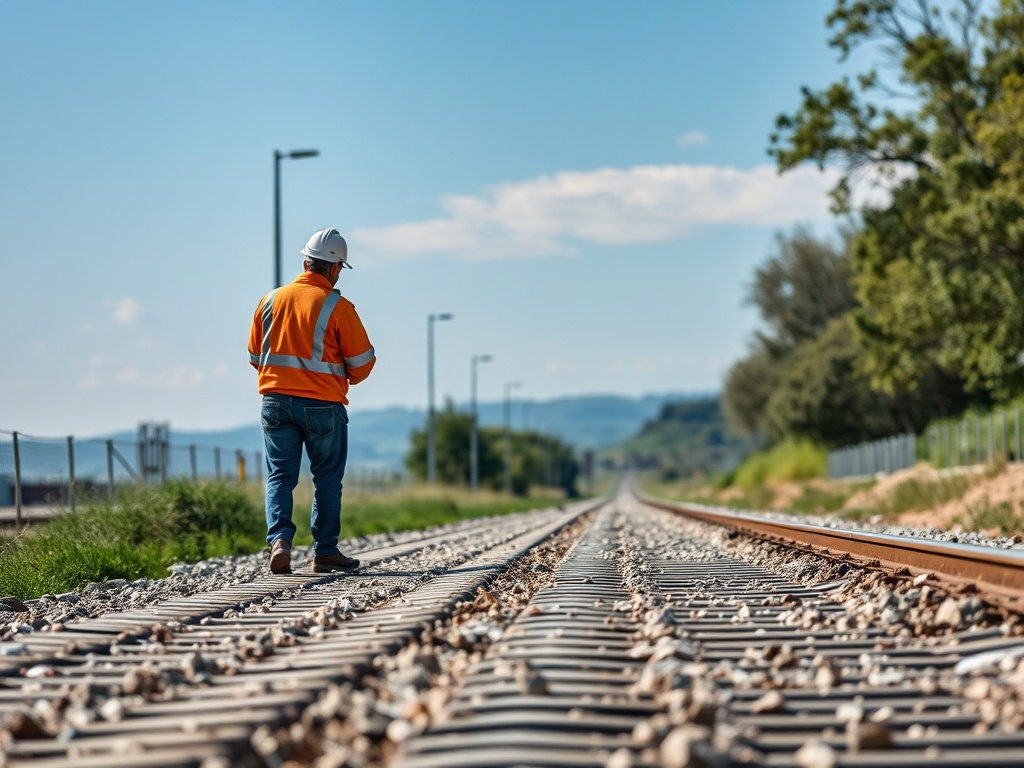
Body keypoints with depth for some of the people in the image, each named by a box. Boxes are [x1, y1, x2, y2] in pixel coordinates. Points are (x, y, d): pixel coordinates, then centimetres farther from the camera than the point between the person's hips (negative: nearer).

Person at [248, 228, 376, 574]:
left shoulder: (271, 300, 5)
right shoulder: (338, 307, -9)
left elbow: (255, 356, 12)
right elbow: (362, 361, -5)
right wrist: (346, 378, 17)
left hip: (275, 400, 3)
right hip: (323, 405, -3)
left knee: (280, 476, 6)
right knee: (327, 479, 9)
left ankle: (279, 540, -12)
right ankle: (325, 552, 13)